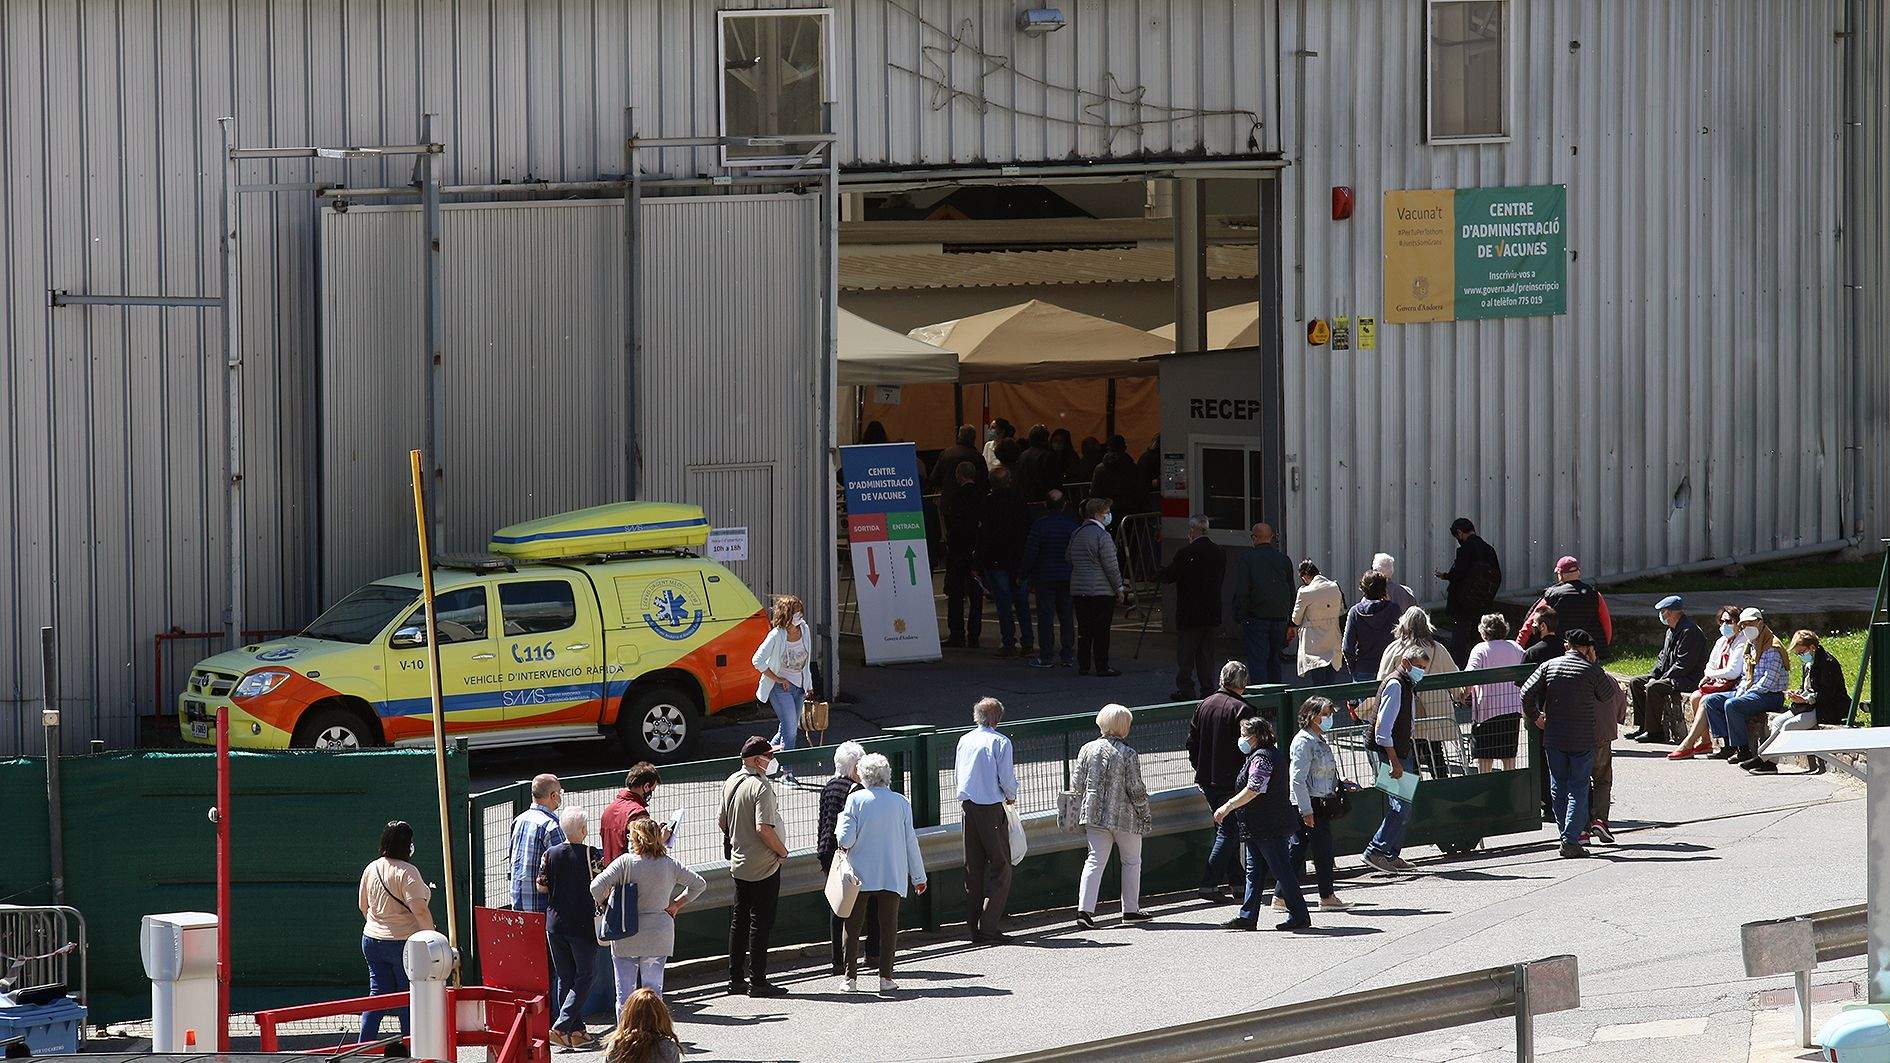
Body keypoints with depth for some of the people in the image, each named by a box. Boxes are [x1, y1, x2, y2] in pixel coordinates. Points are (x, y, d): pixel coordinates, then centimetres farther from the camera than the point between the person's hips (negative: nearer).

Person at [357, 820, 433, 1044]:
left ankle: (363, 1045, 0)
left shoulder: (371, 869, 5)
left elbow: (362, 905, 17)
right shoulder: (406, 872, -17)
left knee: (378, 994, 8)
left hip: (371, 941, 6)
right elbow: (419, 910, -23)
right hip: (404, 941, -6)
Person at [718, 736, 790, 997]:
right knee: (760, 922, -2)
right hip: (763, 866, -8)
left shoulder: (731, 782, 6)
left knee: (739, 920, 14)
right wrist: (783, 851, -13)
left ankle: (736, 978, 19)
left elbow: (722, 822, 14)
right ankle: (757, 981, 1)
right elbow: (764, 828, -26)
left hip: (738, 864, 8)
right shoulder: (761, 787, -20)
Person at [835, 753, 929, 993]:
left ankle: (851, 977, 8)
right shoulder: (900, 802, -2)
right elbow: (910, 842, 3)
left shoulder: (855, 800, -8)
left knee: (853, 927, 9)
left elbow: (845, 840, -11)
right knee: (888, 926, 6)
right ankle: (885, 977, 2)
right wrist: (918, 876, 11)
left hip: (860, 874, -1)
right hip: (893, 874, 1)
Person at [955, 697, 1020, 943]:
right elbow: (1006, 778, -10)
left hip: (968, 806, 6)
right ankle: (989, 927, -9)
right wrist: (1011, 796, 9)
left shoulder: (964, 741, 8)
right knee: (1000, 868, 0)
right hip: (991, 808, -6)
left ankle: (974, 928, 13)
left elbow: (960, 775, 13)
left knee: (973, 868, 11)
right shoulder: (1000, 742, -9)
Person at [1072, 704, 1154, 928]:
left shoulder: (1087, 750, 0)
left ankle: (1084, 908, -11)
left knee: (1095, 860, 4)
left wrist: (1080, 814, 17)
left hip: (1095, 816, 3)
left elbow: (1076, 784, 3)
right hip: (1125, 817, -3)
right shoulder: (1128, 754, -12)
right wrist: (1146, 815, 3)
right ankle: (1131, 910, 20)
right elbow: (1136, 790, -12)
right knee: (1131, 861, 14)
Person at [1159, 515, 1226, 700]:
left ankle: (1185, 689, 3)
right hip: (1212, 614, 6)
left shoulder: (1185, 554, -16)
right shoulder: (1219, 553, 3)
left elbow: (1168, 576, -8)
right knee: (1207, 654, 12)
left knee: (1185, 654, 3)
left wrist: (1160, 571, 14)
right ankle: (1207, 690, 13)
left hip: (1190, 614, -6)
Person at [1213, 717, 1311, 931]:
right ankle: (1247, 916, 14)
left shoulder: (1261, 758, -17)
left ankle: (1299, 916, -1)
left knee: (1282, 870, -5)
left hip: (1270, 827, -11)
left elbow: (1253, 790, -25)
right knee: (1254, 871, 12)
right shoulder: (1273, 753, 17)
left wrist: (1228, 806, -24)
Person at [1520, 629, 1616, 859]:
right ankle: (1571, 841, -10)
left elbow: (1527, 692, -5)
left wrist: (1535, 716, 11)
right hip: (1583, 739, -3)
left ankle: (1568, 837, 18)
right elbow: (1607, 695, 9)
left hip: (1553, 737, 3)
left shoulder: (1548, 666, 2)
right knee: (1578, 789, 0)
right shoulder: (1592, 671, -6)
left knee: (1558, 788, 14)